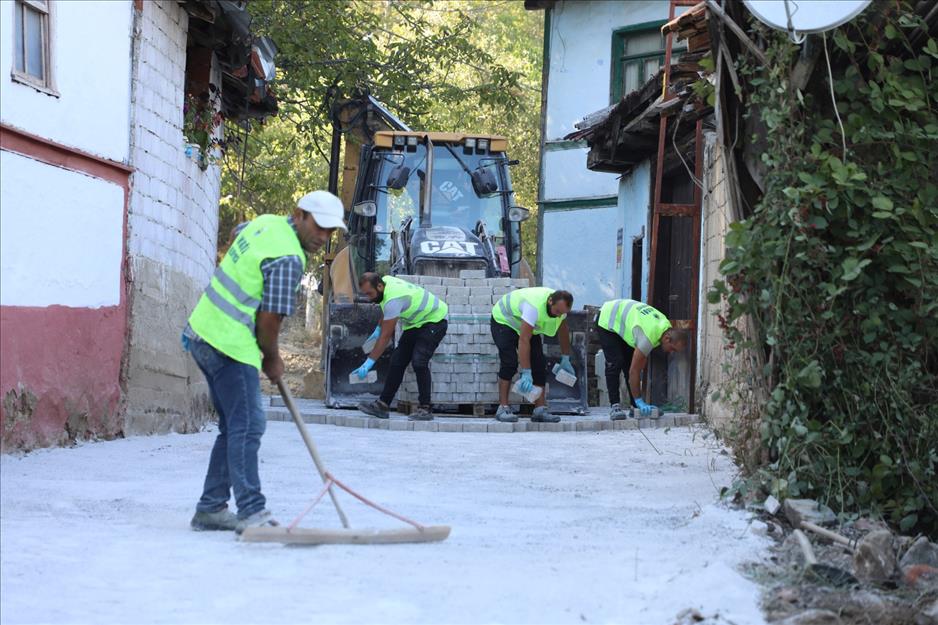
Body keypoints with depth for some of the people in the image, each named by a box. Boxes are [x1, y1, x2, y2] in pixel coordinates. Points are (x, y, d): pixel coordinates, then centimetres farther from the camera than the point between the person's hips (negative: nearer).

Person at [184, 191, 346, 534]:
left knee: (235, 426, 14)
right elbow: (269, 319, -17)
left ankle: (211, 508, 16)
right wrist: (272, 358, 1)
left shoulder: (265, 222, 9)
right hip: (231, 345, -10)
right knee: (247, 427, -12)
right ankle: (251, 511, -17)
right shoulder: (288, 259, -18)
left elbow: (235, 237, 32)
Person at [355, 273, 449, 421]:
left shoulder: (393, 299, -34)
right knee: (397, 361, 2)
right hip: (415, 323, 10)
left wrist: (369, 363, -30)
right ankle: (382, 405, 2)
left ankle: (425, 409, -19)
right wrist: (378, 328, 11)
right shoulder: (385, 281, -6)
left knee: (419, 362, -25)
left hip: (434, 321, -10)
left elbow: (385, 336, -32)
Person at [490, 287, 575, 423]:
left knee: (539, 363, -5)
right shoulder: (535, 306, -42)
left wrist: (565, 359, 6)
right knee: (510, 362, -22)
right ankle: (503, 408, -19)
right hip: (503, 320, -7)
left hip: (528, 327, 7)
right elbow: (524, 340, -43)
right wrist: (526, 374, -44)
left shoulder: (560, 306, -18)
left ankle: (540, 410, -6)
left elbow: (563, 331, 2)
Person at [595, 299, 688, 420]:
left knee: (631, 362, 1)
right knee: (615, 363, -20)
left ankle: (634, 407, 1)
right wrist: (639, 401, -32)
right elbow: (634, 371, -35)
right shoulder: (648, 337, -39)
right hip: (606, 320, -8)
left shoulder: (667, 326, -12)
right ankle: (615, 407, -22)